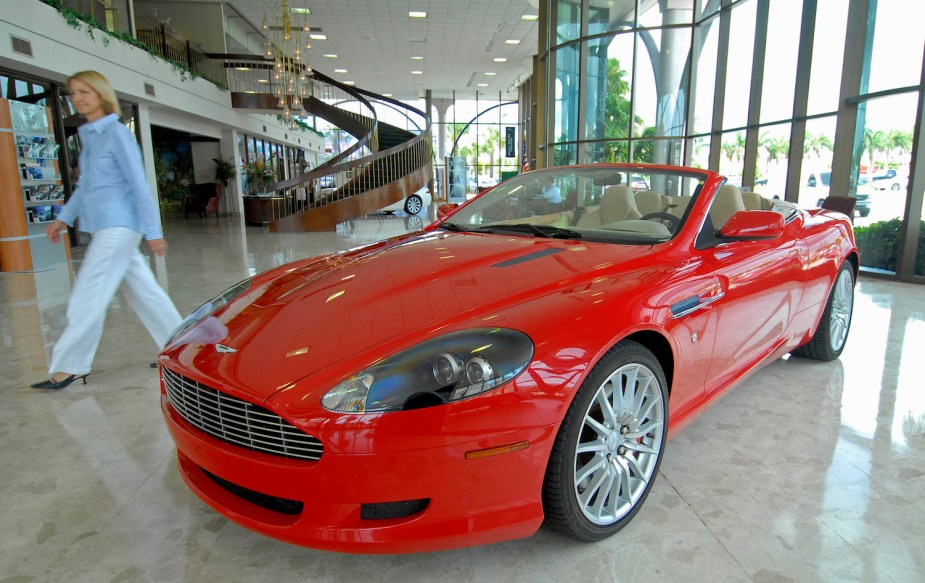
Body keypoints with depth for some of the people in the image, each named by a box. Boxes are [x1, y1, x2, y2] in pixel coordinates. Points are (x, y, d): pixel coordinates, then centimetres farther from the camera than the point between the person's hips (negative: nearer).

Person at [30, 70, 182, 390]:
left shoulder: (117, 134, -10)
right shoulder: (88, 136, 16)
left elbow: (139, 185, -13)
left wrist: (153, 231, -15)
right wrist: (64, 218, 19)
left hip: (118, 227, -9)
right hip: (104, 228, 9)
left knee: (87, 298, -4)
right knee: (144, 292, 11)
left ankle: (68, 367, 5)